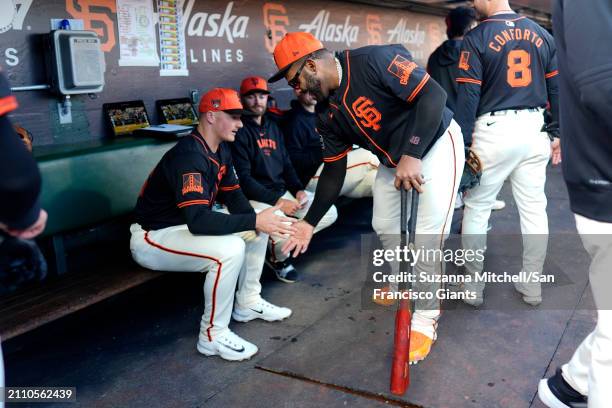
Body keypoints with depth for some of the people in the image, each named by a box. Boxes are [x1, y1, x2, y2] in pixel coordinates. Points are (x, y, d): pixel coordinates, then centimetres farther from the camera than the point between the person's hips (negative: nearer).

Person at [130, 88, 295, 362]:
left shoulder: (221, 150, 2)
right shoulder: (189, 156, -27)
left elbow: (233, 196, 6)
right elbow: (197, 220, -37)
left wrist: (259, 223, -13)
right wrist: (254, 221, -35)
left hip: (188, 225, 10)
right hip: (152, 237, -10)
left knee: (257, 229, 6)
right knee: (230, 249, -31)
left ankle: (248, 303, 18)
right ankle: (213, 336, -14)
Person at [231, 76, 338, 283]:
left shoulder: (272, 124, 14)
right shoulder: (239, 130, -10)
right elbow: (243, 179, -16)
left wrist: (299, 190, -1)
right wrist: (277, 201, -22)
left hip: (283, 190, 7)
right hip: (256, 197, -7)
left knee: (329, 213, -2)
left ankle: (283, 240, 8)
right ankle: (279, 258, 3)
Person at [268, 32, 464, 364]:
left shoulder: (372, 61, -27)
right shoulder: (327, 113, -4)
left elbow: (433, 94, -30)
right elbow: (334, 171, 2)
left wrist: (411, 156, -36)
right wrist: (309, 223, 0)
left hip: (435, 144, -8)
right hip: (393, 161, 8)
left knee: (426, 235, -14)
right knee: (384, 225, 14)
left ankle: (426, 316, 1)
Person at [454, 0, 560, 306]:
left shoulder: (476, 38, -6)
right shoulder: (542, 34, 9)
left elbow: (468, 97, -10)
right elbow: (556, 87, 10)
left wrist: (463, 145, -6)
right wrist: (557, 132, 17)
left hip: (493, 131, -5)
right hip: (533, 129, 5)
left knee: (476, 209, 8)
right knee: (534, 209, 11)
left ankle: (473, 286, 16)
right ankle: (532, 286, 23)